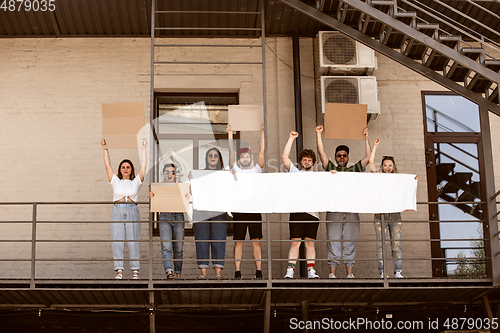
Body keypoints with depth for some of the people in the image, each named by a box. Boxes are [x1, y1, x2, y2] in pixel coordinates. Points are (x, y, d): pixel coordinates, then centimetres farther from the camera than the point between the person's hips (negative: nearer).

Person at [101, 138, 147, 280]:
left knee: (133, 241, -3)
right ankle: (119, 270, -4)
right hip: (117, 211, 1)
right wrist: (105, 149, 12)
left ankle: (135, 271, 0)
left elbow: (143, 165, 9)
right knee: (117, 241, -5)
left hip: (132, 211, -1)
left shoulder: (136, 182, 12)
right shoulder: (115, 181, 14)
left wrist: (144, 149, 10)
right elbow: (107, 165, 13)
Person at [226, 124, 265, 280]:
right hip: (239, 210, 0)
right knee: (238, 241, 0)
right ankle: (237, 271, 1)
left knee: (256, 241, 0)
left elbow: (262, 152, 6)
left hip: (254, 210, 0)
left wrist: (262, 133, 2)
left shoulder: (256, 170, 13)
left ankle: (258, 271, 1)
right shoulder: (235, 170, 11)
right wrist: (230, 134, -1)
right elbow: (231, 152, 4)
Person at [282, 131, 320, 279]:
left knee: (310, 243, 2)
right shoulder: (295, 173, 15)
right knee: (295, 243, -6)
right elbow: (285, 157, 6)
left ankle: (311, 271, 4)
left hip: (312, 212, 1)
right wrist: (291, 138, 6)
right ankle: (290, 271, -8)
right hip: (296, 211, -1)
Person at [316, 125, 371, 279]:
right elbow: (321, 152, 8)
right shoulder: (331, 169, 14)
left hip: (351, 213, 1)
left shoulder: (354, 170, 18)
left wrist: (366, 138, 10)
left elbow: (368, 157, 13)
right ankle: (332, 273, -2)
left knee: (350, 243, 2)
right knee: (333, 242, -3)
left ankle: (350, 273, 3)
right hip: (333, 212, -1)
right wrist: (318, 134, 5)